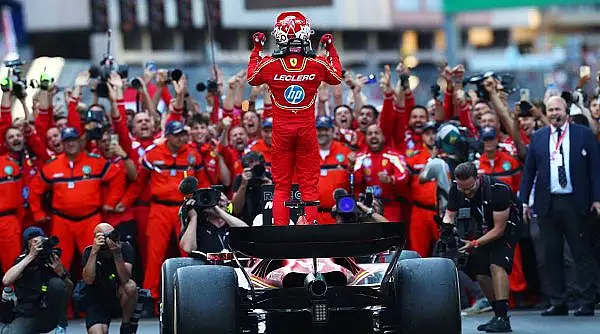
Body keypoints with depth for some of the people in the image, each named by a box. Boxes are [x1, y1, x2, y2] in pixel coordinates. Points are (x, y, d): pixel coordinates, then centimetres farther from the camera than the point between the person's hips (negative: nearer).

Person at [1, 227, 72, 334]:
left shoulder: (52, 259, 0)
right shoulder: (23, 261, -2)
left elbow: (70, 290, 0)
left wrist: (61, 272, -20)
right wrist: (31, 256, -21)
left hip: (51, 314, 2)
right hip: (28, 316, -2)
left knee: (57, 283, -24)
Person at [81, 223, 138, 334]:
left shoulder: (125, 248, -13)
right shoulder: (89, 252, -12)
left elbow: (125, 279, -25)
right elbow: (88, 280, -28)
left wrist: (117, 254, -37)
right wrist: (94, 251, -34)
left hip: (119, 297, 2)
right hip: (97, 303, -1)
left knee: (130, 286, -31)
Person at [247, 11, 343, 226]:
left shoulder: (269, 65, -9)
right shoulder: (318, 64, -8)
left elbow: (251, 78, 14)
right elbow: (337, 77, 14)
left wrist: (256, 49, 23)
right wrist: (331, 49, 24)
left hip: (281, 130, 0)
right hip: (306, 129, 0)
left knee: (281, 185, 8)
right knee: (309, 185, 5)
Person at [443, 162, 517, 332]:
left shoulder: (498, 190, -32)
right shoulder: (456, 190, -15)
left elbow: (499, 229, -29)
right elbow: (449, 215, -7)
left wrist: (474, 244, -37)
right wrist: (447, 228, -32)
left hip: (504, 230, -6)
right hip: (481, 232, 6)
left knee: (496, 265, -26)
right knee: (481, 275, -3)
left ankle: (503, 318, -29)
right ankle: (499, 315, 12)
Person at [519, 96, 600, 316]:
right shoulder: (538, 138, 10)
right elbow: (529, 170, 12)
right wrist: (524, 200, 6)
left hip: (575, 203, -3)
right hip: (547, 204, 3)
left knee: (582, 253, -2)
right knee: (552, 254, 4)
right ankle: (558, 302, 9)